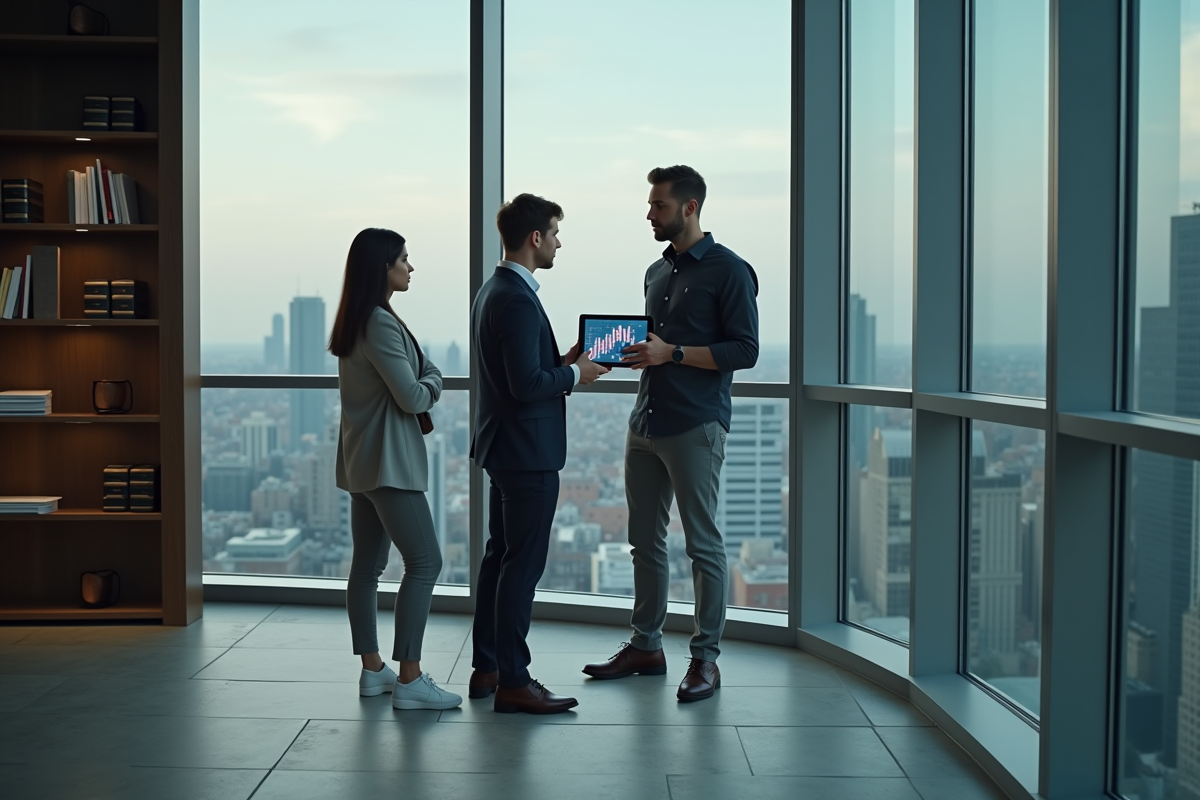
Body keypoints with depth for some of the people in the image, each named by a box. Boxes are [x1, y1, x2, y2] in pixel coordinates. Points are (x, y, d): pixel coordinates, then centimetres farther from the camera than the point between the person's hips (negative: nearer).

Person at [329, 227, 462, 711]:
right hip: (388, 461, -10)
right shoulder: (381, 323, -17)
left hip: (362, 461, 10)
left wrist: (421, 384, 6)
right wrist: (433, 379, 1)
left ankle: (372, 670, 17)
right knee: (424, 562, -10)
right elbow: (412, 397, -18)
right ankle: (409, 681, -11)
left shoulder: (357, 321, 14)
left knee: (367, 565, 11)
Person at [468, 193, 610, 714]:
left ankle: (486, 669, 24)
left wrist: (563, 362, 11)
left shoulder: (493, 290, 13)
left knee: (500, 556, 16)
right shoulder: (517, 300, -20)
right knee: (523, 564, -5)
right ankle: (512, 683, 1)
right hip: (528, 451, -11)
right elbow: (527, 385, -25)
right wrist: (575, 375, -10)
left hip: (504, 447, 11)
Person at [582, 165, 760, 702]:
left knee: (703, 544, -1)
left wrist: (672, 353, -18)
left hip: (696, 426, -8)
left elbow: (744, 351, -12)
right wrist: (625, 351, 5)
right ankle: (645, 647, 23)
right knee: (645, 540, 12)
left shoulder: (728, 271, -7)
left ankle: (706, 658, 8)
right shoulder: (657, 271, 16)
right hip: (645, 423, 8)